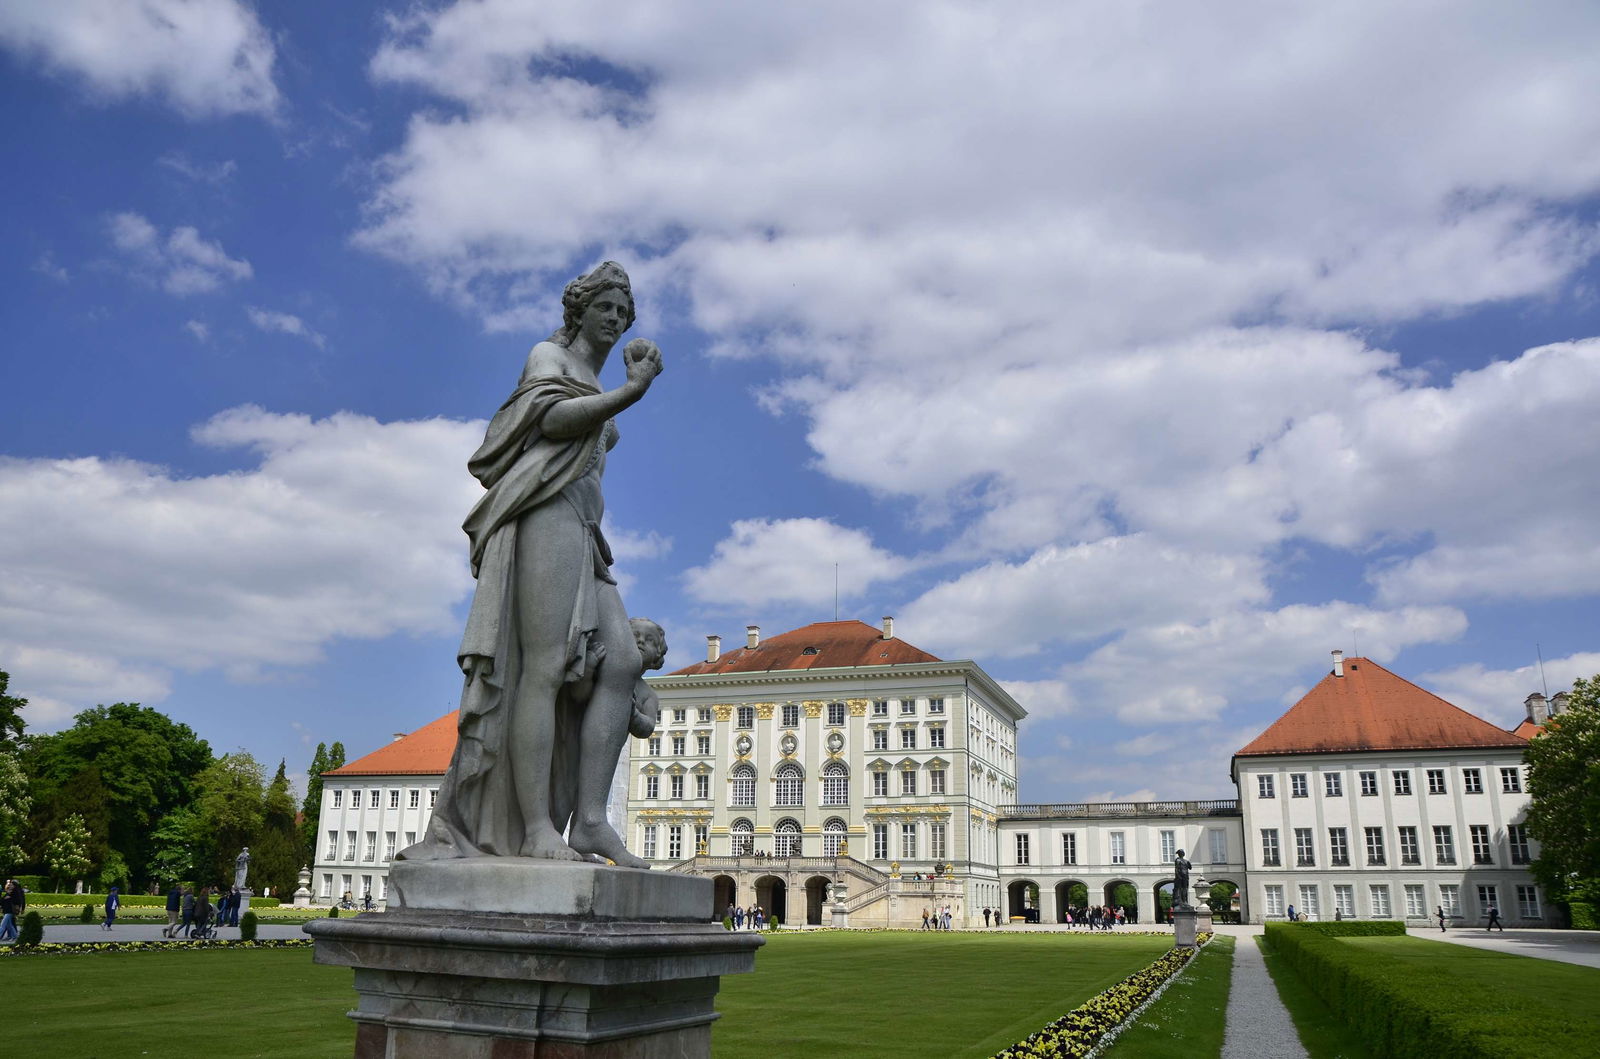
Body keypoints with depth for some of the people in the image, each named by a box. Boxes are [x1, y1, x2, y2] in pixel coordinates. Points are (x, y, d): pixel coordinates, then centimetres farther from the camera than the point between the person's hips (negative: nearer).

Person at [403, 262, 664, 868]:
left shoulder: (597, 391, 32)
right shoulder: (549, 354, 9)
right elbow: (552, 418, -12)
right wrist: (631, 392, -18)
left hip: (583, 534, 8)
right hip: (548, 516, -8)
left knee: (622, 663, -9)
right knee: (545, 668, -17)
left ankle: (589, 818, -15)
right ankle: (536, 828, -21)